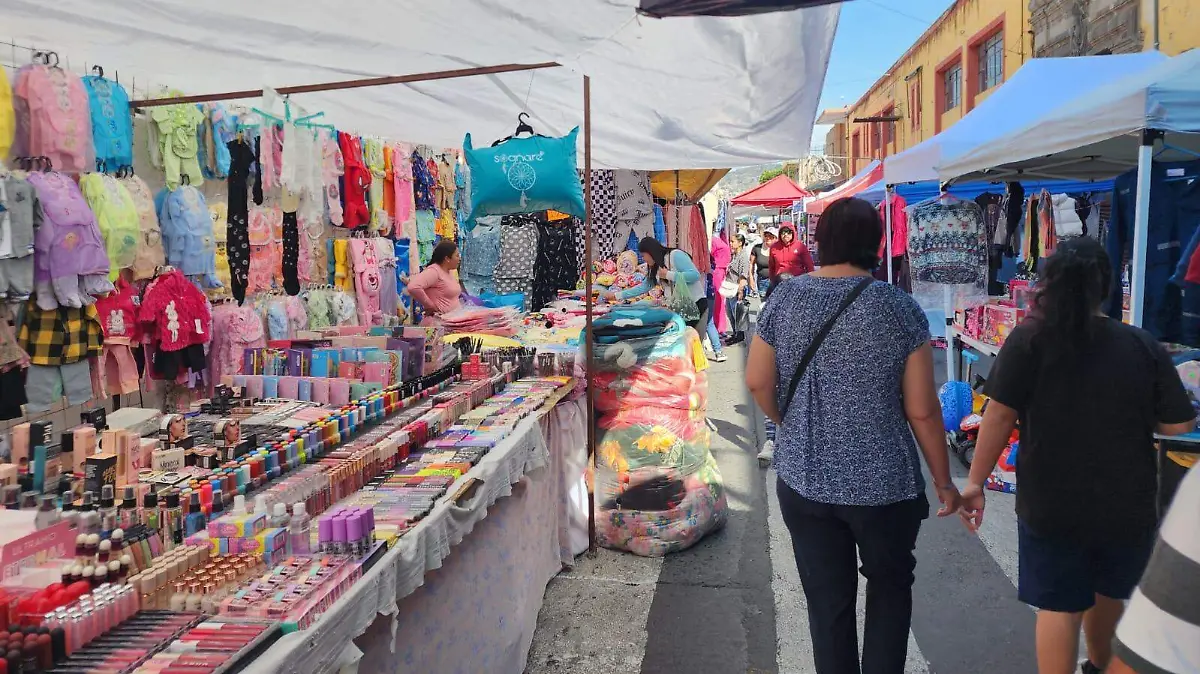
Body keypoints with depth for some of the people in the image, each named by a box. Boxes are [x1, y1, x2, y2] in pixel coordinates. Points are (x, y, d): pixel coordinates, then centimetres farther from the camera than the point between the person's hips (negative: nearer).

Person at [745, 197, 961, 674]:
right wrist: (943, 481, 3)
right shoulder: (900, 309, -11)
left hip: (803, 480, 2)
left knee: (827, 601, 15)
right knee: (890, 590, 24)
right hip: (884, 483, -1)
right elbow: (922, 410, -9)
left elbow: (757, 381, 0)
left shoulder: (785, 299, -5)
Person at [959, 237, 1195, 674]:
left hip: (1052, 502, -3)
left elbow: (1001, 414, -15)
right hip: (1126, 501, 3)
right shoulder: (1143, 345, -6)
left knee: (1058, 606, 7)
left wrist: (976, 481, -7)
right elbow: (1178, 425, -3)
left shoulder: (1030, 339, -12)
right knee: (1108, 591, 26)